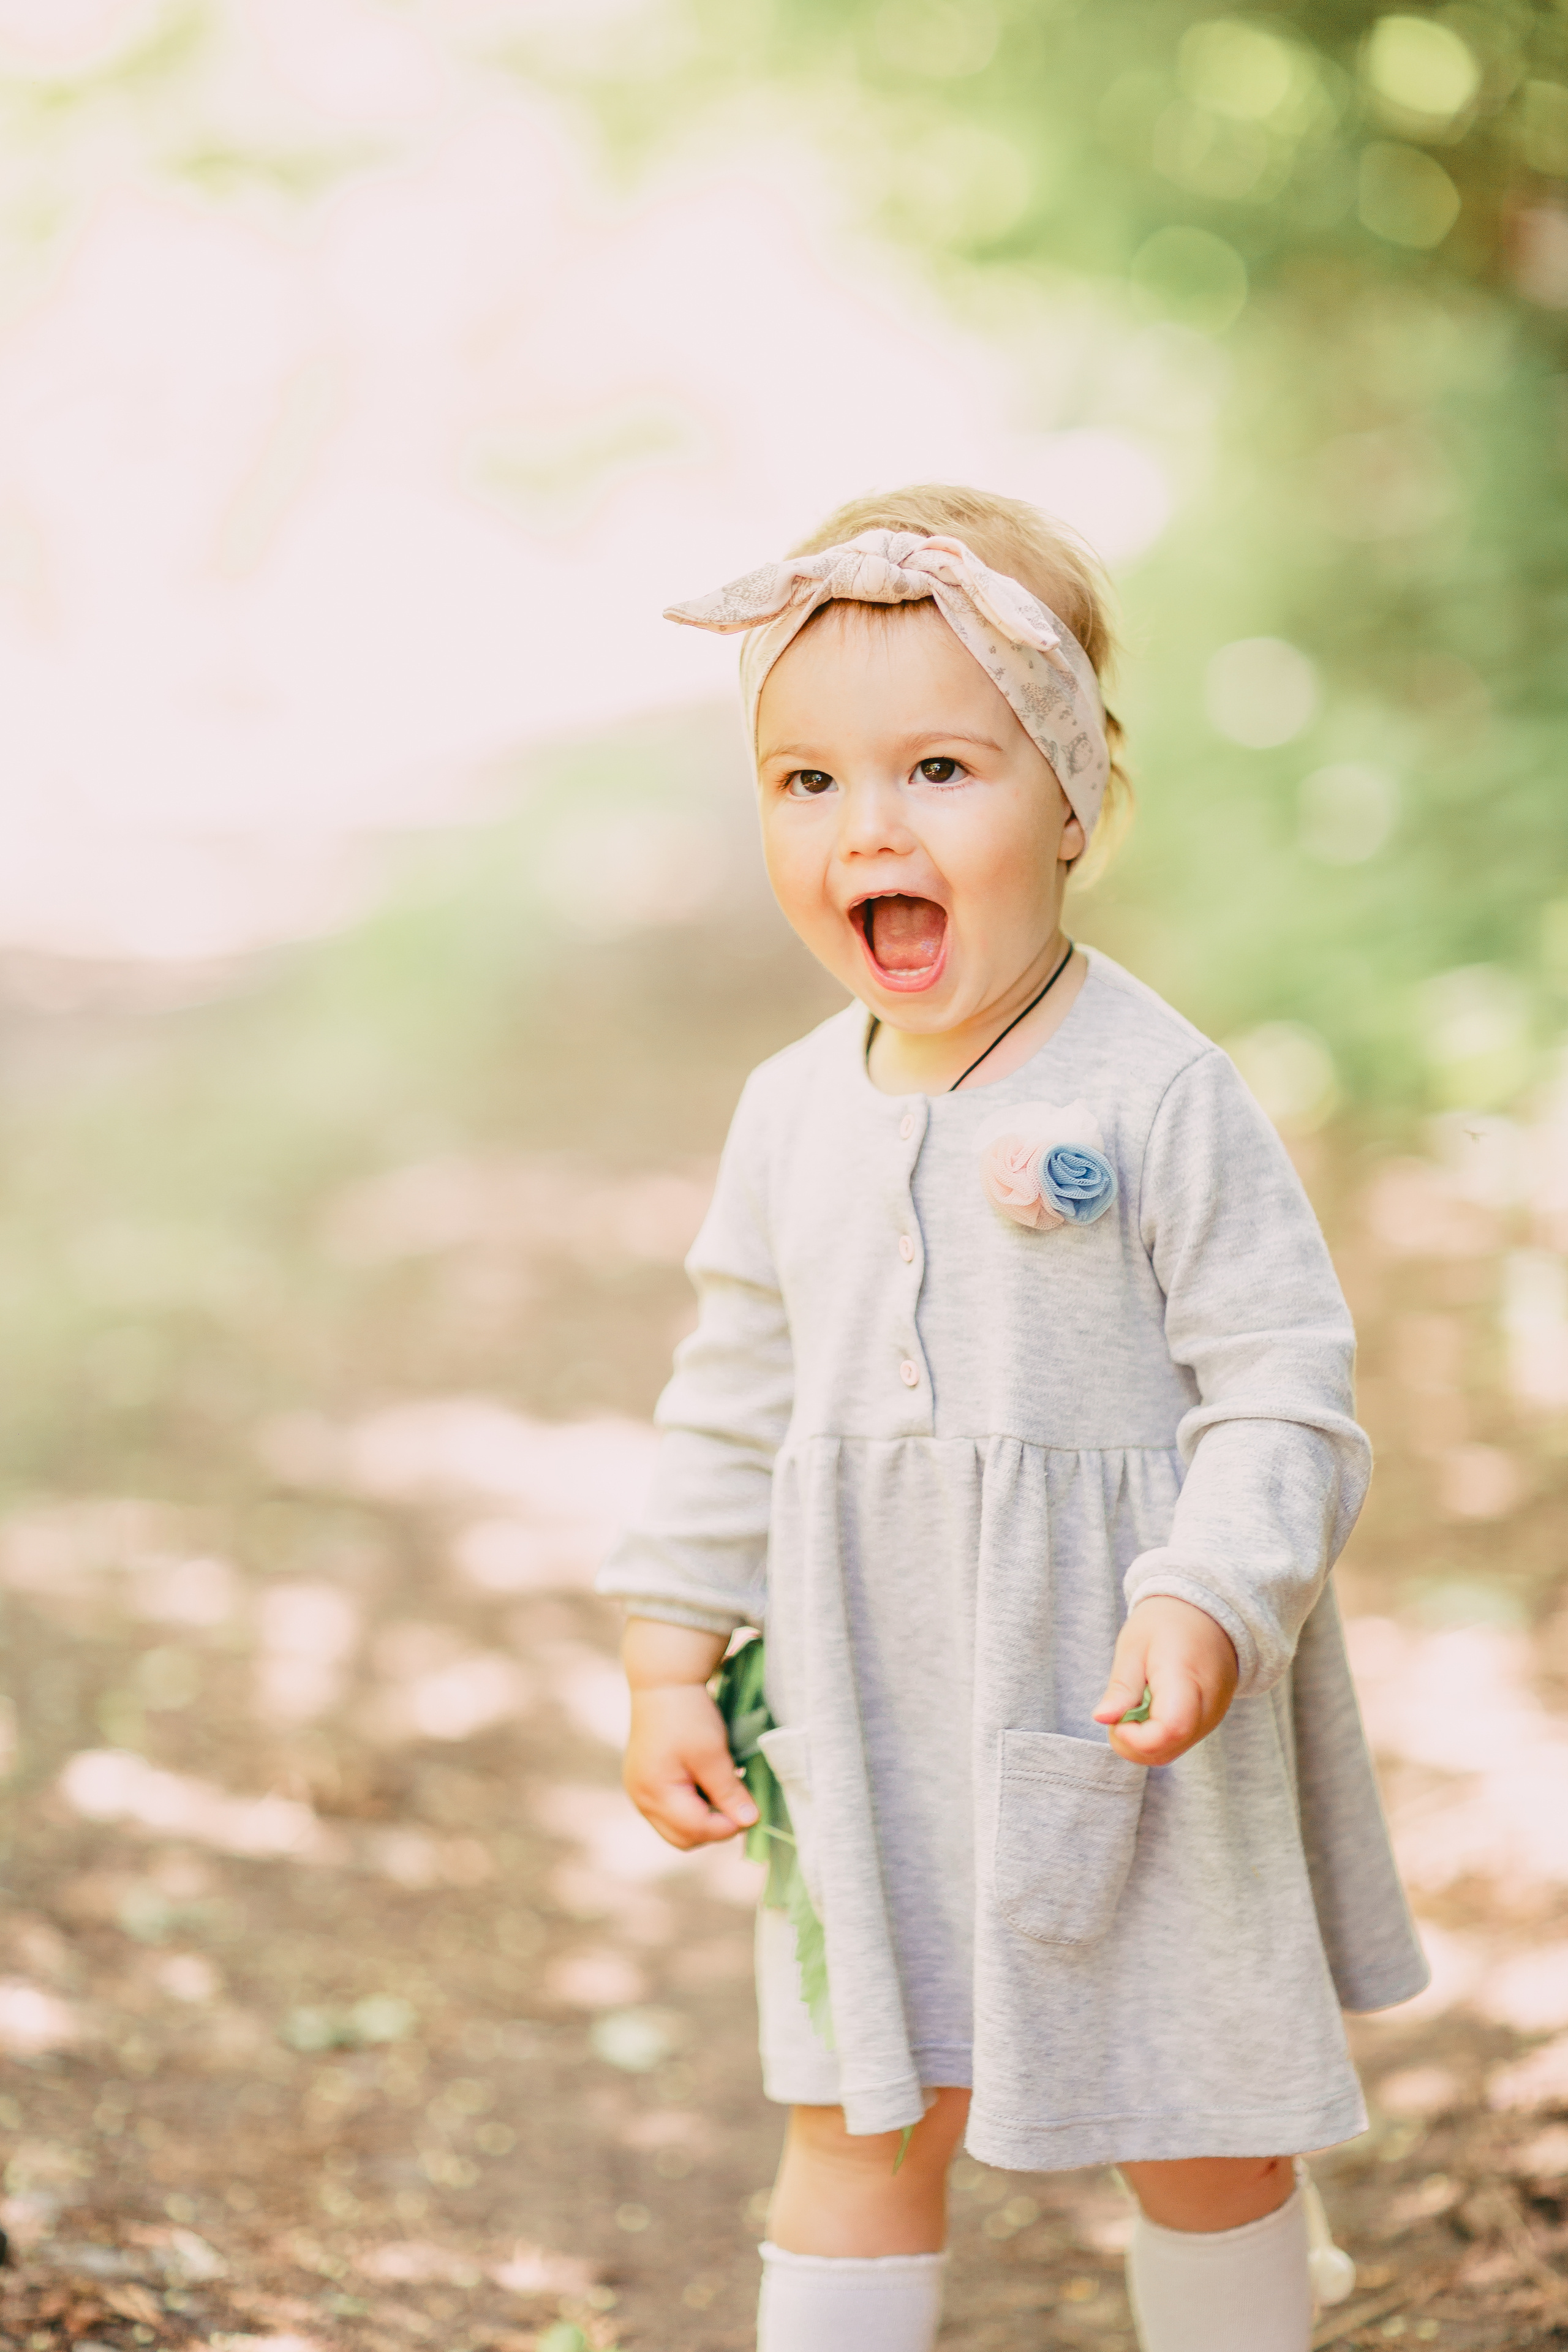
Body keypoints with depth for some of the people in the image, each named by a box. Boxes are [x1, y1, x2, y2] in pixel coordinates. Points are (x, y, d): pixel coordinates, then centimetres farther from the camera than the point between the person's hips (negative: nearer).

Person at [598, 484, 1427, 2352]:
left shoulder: (1162, 1097, -15)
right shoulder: (792, 1116, 1)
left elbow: (1284, 1394, -15)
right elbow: (737, 1408, 11)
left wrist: (1208, 1608, -28)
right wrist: (668, 1660, 7)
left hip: (1126, 1710, -4)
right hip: (879, 1722, 4)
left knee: (1199, 2125, 13)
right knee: (859, 2123, 9)